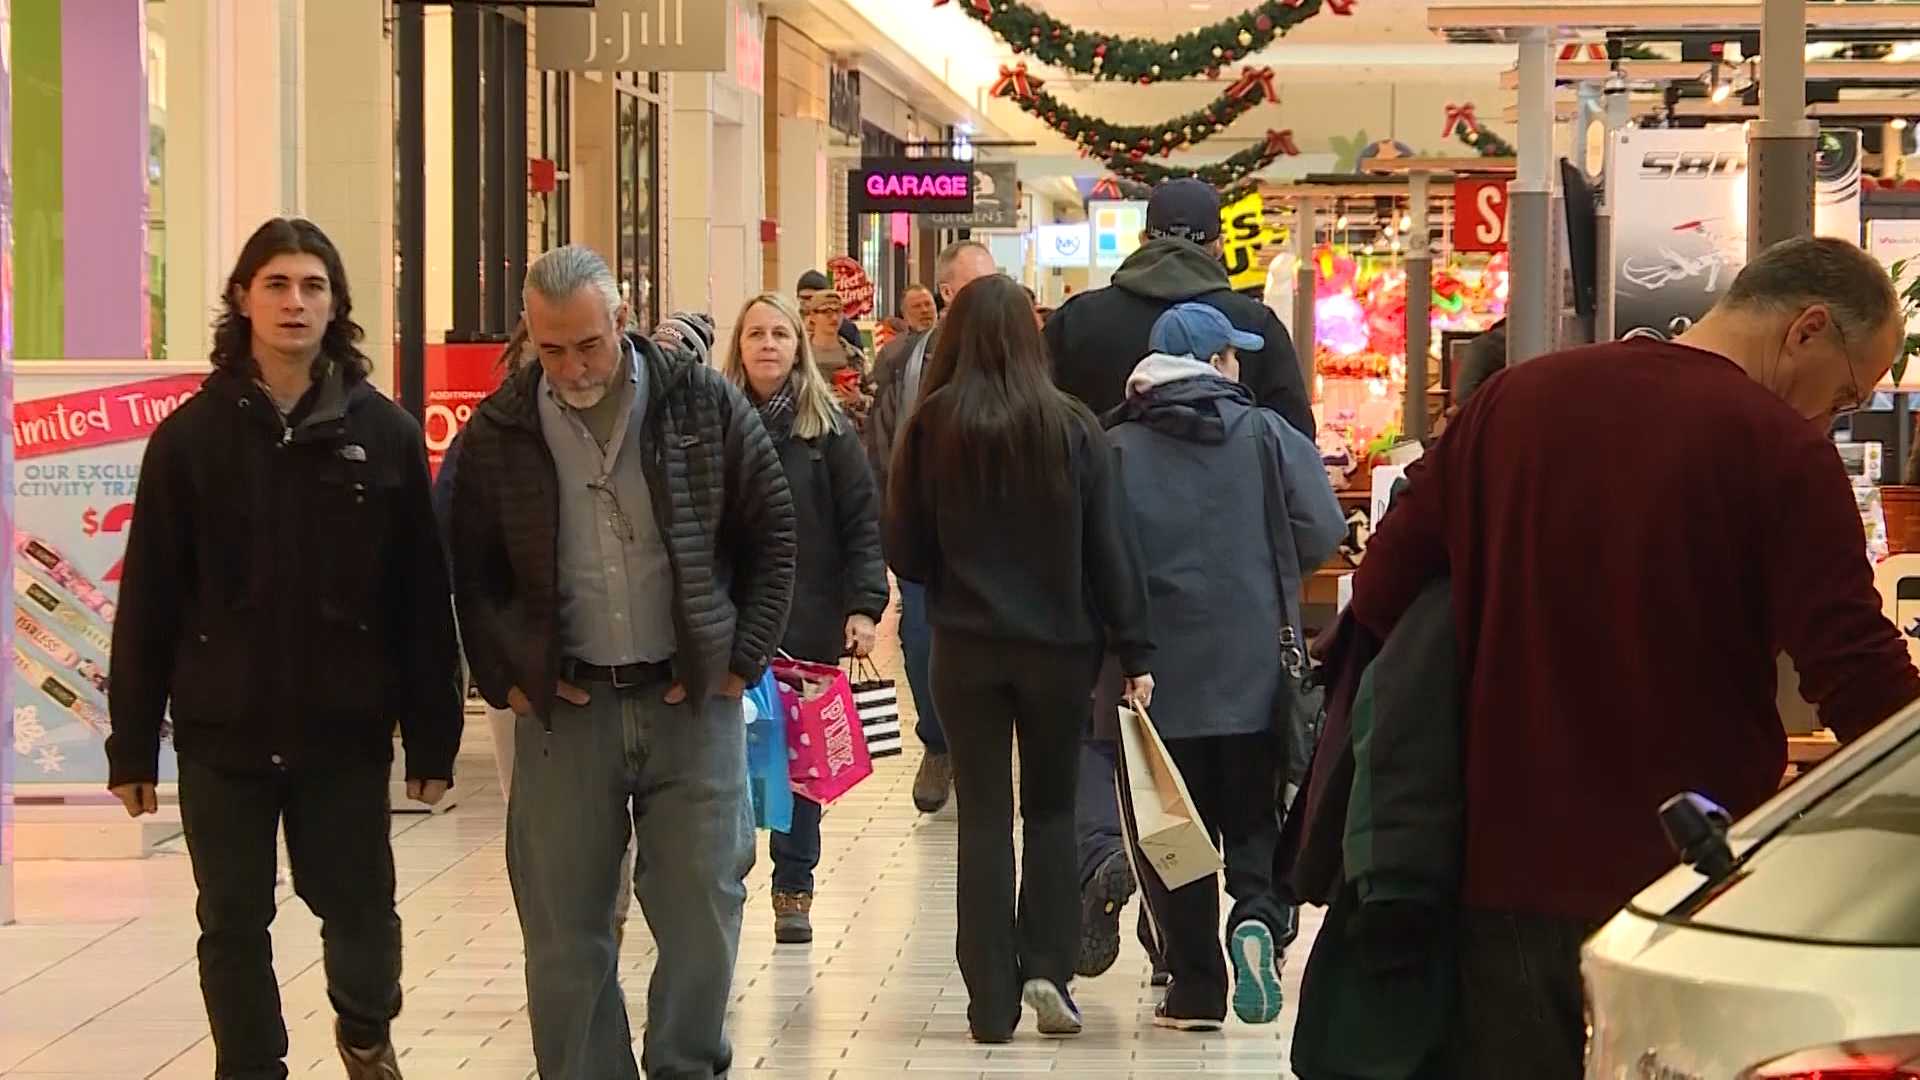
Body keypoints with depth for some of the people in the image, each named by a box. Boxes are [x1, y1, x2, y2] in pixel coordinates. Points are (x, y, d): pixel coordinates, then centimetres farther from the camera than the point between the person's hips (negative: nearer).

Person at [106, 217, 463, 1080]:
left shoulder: (384, 433, 0)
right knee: (234, 924, 8)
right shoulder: (192, 435, -1)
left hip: (346, 729, 0)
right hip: (222, 729, 0)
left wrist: (433, 738, -1)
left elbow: (422, 598, 0)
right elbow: (149, 602, 0)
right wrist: (131, 745, -1)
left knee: (359, 904, 9)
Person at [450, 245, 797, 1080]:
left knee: (703, 915, 4)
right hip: (563, 705, 1)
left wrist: (744, 657, 0)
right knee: (565, 932, 4)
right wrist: (505, 679, 1)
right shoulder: (498, 433, 1)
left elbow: (772, 531, 5)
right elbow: (472, 573, 11)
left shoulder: (703, 403, -1)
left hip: (693, 699, -1)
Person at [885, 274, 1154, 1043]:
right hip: (1059, 644, 0)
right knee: (1052, 808, 16)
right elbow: (1112, 548, -5)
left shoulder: (930, 428, -6)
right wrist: (1133, 652, -1)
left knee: (983, 815, 7)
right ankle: (1047, 967, 2)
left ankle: (992, 1001, 6)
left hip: (966, 645, 0)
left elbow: (904, 552, -1)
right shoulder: (1073, 429, -6)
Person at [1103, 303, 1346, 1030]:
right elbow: (1322, 532, -4)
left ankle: (1194, 989, 5)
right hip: (1255, 669, 1)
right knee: (1255, 817, 14)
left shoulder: (1115, 450, -1)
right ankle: (1258, 913, -14)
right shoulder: (1268, 435, 1)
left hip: (1156, 670, 0)